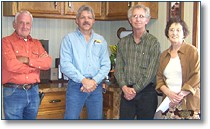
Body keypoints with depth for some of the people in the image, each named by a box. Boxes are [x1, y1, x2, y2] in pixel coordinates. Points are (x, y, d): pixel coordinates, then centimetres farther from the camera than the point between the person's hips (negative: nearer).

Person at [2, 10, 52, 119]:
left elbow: (48, 62, -1)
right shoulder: (6, 41, -3)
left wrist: (27, 60, -14)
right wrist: (37, 63, -7)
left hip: (33, 91, 5)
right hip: (13, 93, -5)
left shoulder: (36, 43, 13)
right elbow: (11, 65, -18)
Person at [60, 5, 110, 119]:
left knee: (97, 118, 9)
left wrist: (94, 81, -10)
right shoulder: (69, 39, 1)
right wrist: (83, 80, -16)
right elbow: (65, 64, -9)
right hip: (76, 86, -3)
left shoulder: (101, 40, 11)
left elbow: (106, 65, 6)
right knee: (71, 118, -3)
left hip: (96, 86, 3)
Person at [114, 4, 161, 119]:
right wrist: (124, 87, -9)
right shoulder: (123, 42, 9)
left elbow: (151, 71, -9)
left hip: (146, 92, -3)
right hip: (126, 92, 3)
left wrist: (135, 89, -12)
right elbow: (118, 68, 5)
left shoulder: (153, 42, -3)